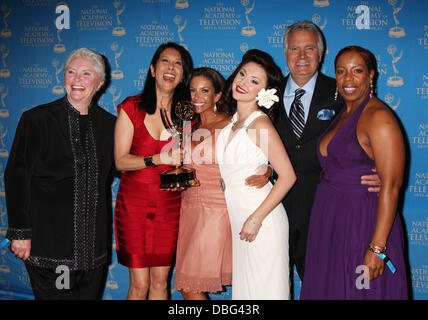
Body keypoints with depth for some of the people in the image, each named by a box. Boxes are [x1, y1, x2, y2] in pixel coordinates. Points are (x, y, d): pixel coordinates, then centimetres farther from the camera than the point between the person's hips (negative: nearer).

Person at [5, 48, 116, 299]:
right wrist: (20, 233, -10)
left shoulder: (109, 123, 7)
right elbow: (16, 177, -6)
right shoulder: (37, 119, -4)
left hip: (93, 242, 4)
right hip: (50, 240, -4)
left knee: (90, 295, 12)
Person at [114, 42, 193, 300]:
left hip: (170, 203, 2)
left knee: (160, 281, 7)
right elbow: (120, 160, -8)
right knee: (139, 284, 1)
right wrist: (157, 159, -22)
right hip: (134, 201, -2)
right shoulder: (132, 107, -3)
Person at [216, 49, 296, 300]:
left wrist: (256, 219, -19)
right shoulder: (234, 121, 7)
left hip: (261, 221, -7)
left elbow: (288, 176, -20)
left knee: (265, 288, 5)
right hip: (238, 217, 8)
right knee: (243, 286, 17)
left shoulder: (260, 124, -16)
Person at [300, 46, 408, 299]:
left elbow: (391, 186, -21)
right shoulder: (343, 114, 12)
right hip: (331, 221, 8)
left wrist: (377, 248, -24)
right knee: (329, 287, 16)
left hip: (362, 224, -8)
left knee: (359, 291, 4)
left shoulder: (379, 118, -16)